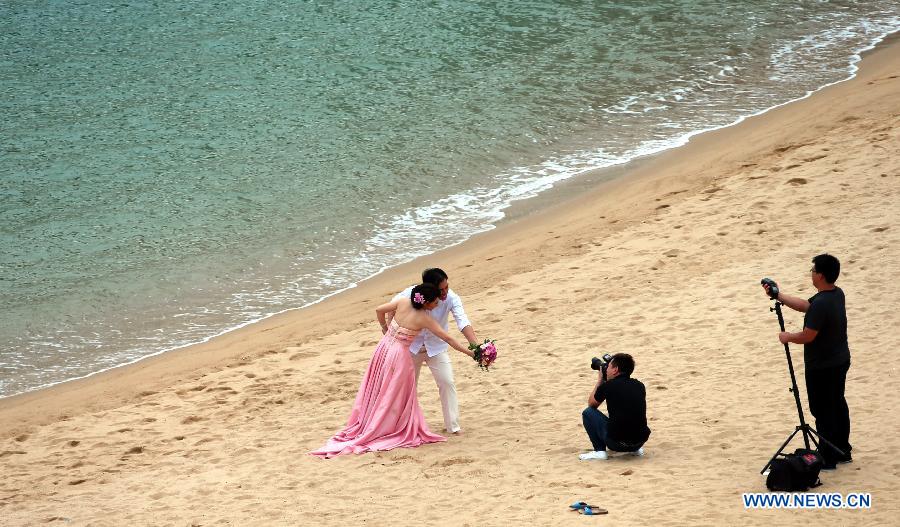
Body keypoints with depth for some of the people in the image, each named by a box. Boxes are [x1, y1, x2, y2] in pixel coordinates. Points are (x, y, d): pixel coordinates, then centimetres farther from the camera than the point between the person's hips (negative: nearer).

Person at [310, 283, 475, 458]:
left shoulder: (403, 302, -6)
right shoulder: (425, 319, -16)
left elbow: (379, 310, 3)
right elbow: (447, 338, -10)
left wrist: (385, 328, 20)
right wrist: (468, 351, -2)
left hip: (384, 347, 5)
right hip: (399, 355, -5)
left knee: (376, 391, 19)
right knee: (392, 397, 11)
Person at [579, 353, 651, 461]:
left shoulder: (607, 386, -5)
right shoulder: (639, 386, 8)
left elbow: (591, 404, 16)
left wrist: (600, 380, 26)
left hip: (616, 443, -5)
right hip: (641, 440, 6)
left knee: (588, 413, 15)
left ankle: (599, 451, 7)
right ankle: (636, 449, 21)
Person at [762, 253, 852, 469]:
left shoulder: (821, 304, -29)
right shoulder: (837, 294, 2)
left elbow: (807, 336, -26)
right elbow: (805, 305, 12)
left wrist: (787, 337, -7)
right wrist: (779, 296, 9)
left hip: (822, 368, -9)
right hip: (840, 361, 9)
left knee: (823, 411, 1)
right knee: (838, 404, 19)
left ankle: (827, 459, 7)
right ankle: (842, 451, 30)